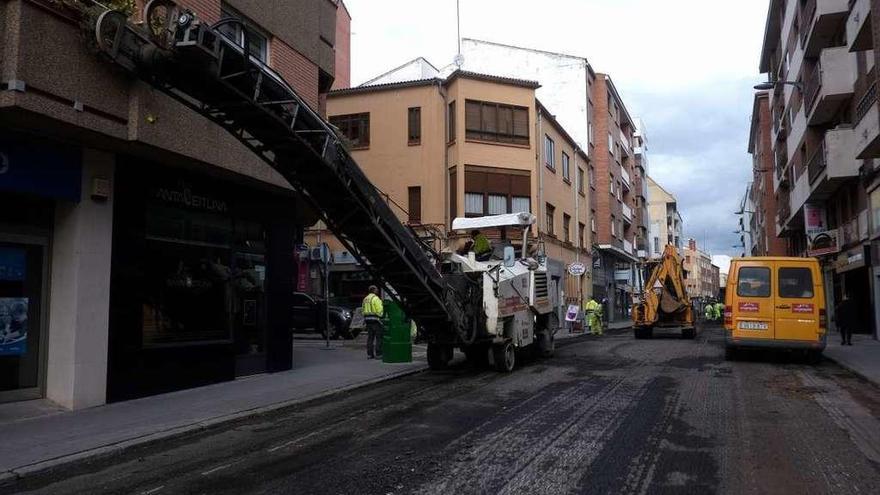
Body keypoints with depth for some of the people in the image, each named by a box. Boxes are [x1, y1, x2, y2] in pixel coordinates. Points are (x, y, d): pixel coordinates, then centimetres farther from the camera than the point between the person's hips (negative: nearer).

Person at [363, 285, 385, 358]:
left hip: (367, 319, 8)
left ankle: (369, 354, 9)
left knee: (370, 337, 9)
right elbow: (380, 310, -17)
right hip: (375, 319, -8)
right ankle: (378, 354, -4)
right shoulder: (376, 298, -11)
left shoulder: (365, 299, 15)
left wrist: (365, 320, 18)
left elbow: (364, 310, 16)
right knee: (379, 337, -3)